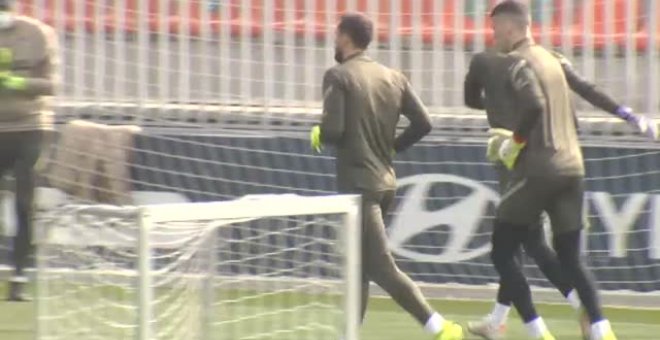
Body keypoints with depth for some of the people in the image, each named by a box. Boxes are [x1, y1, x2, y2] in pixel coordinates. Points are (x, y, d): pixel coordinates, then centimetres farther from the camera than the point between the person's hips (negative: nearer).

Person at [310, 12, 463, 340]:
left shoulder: (338, 76, -9)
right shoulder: (393, 78, 9)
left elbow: (333, 130, -18)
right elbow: (422, 123, 3)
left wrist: (318, 135, 4)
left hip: (358, 183, -8)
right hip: (386, 180, 8)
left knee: (381, 267, -9)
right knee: (359, 264, 18)